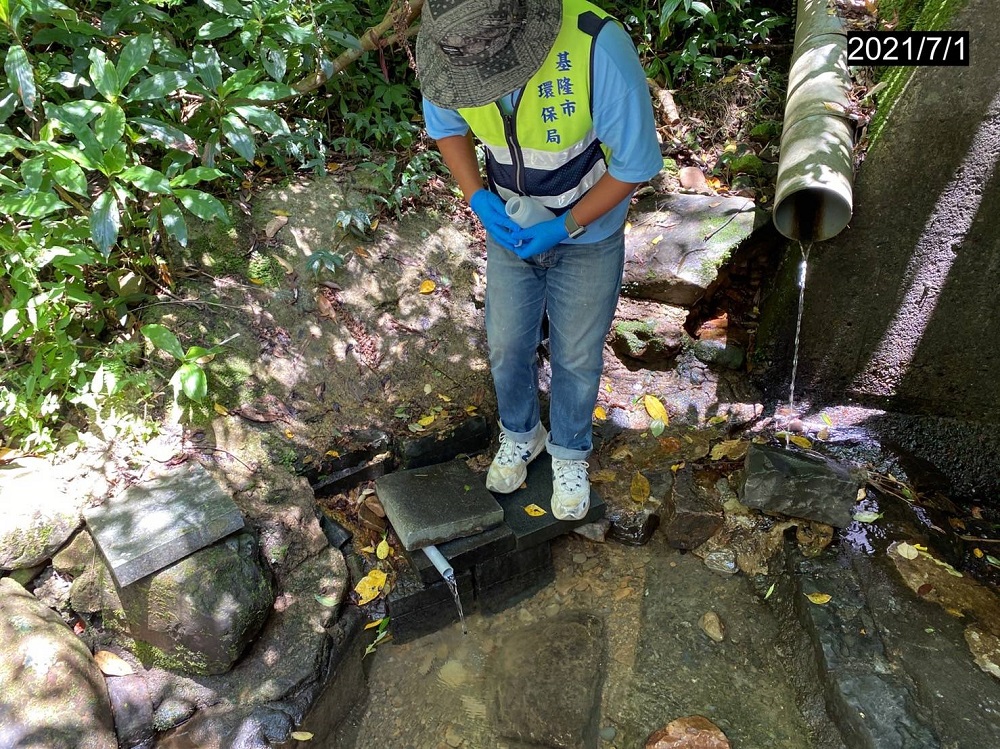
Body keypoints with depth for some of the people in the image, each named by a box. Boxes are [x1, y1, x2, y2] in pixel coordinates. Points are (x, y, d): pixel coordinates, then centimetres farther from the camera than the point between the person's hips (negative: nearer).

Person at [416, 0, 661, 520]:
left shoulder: (597, 48, -34)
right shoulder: (451, 45, -20)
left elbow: (637, 164, -21)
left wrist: (564, 228, -24)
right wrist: (477, 198, -15)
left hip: (588, 233, -3)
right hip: (510, 227, 4)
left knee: (576, 356, 11)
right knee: (506, 346, 15)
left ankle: (570, 452, 39)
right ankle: (520, 435, 45)